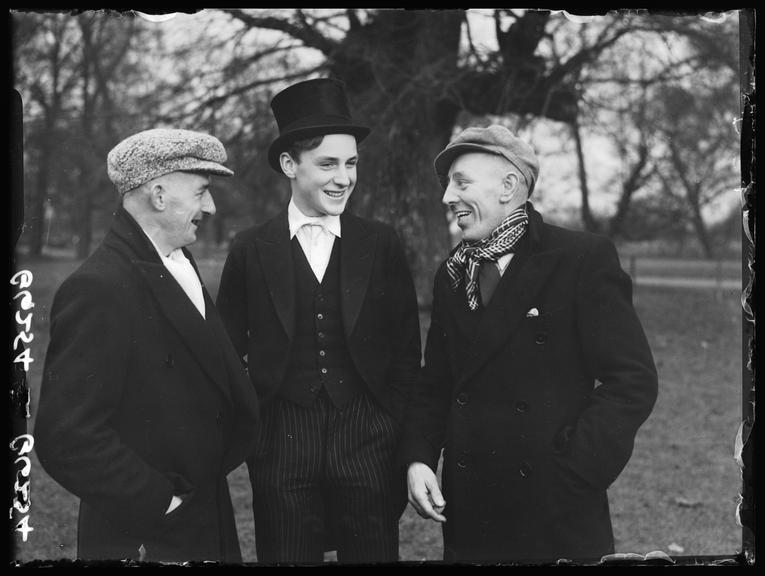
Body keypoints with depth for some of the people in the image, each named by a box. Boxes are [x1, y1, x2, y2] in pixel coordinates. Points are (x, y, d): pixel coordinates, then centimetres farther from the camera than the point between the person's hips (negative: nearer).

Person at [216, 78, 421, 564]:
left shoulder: (382, 245, 3)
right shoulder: (251, 250, 2)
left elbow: (406, 354, 5)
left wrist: (405, 444, 2)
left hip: (369, 444, 0)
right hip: (280, 445, 0)